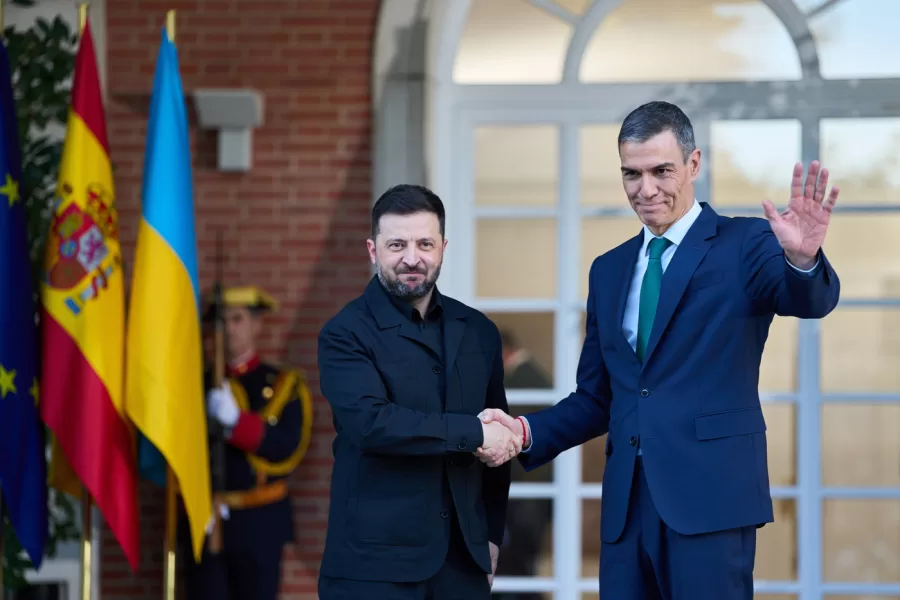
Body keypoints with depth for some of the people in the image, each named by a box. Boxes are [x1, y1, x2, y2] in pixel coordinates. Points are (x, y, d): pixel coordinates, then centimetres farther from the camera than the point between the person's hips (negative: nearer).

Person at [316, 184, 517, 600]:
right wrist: (473, 432, -17)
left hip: (462, 562, 4)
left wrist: (492, 535, 13)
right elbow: (371, 423, -19)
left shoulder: (478, 331, 11)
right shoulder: (345, 334, -4)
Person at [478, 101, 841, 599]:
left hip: (711, 498, -5)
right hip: (626, 503, 5)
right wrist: (527, 432, 2)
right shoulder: (609, 269, 17)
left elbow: (810, 301, -19)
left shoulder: (746, 244, 0)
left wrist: (802, 258, -42)